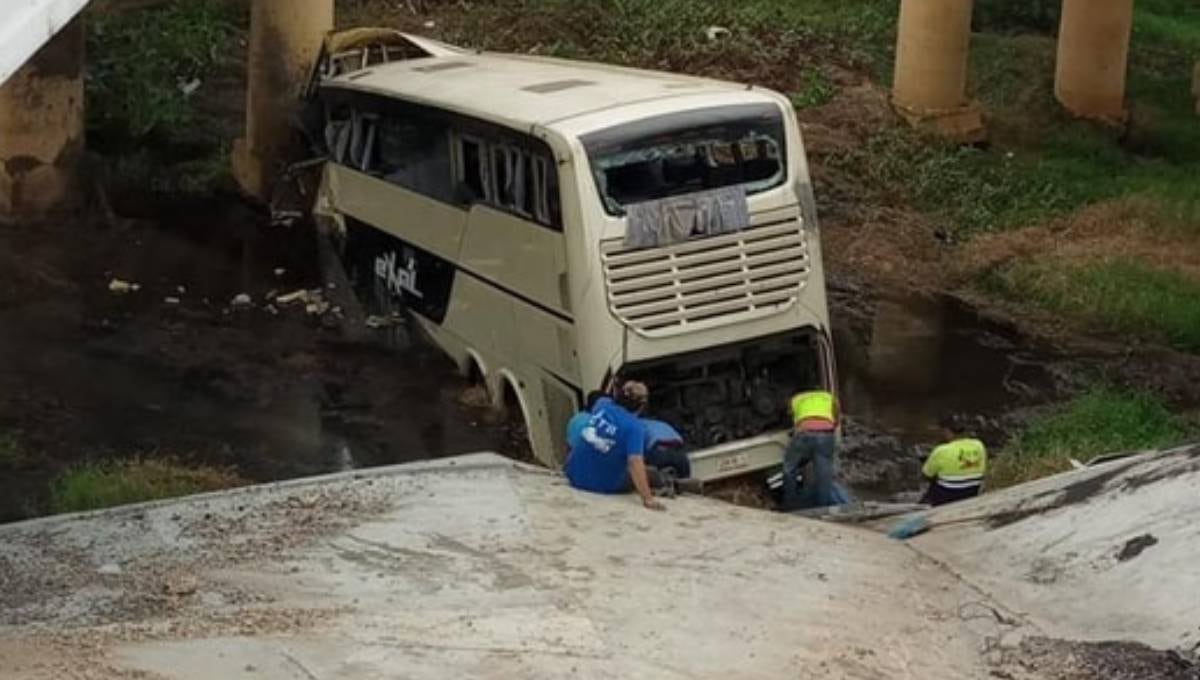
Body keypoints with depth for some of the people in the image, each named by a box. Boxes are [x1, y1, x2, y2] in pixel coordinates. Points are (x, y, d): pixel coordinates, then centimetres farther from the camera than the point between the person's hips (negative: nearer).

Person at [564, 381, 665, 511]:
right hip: (605, 486, -4)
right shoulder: (635, 427, -19)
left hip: (576, 477, 4)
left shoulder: (602, 404, -3)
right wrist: (647, 499, -36)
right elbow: (635, 462, -31)